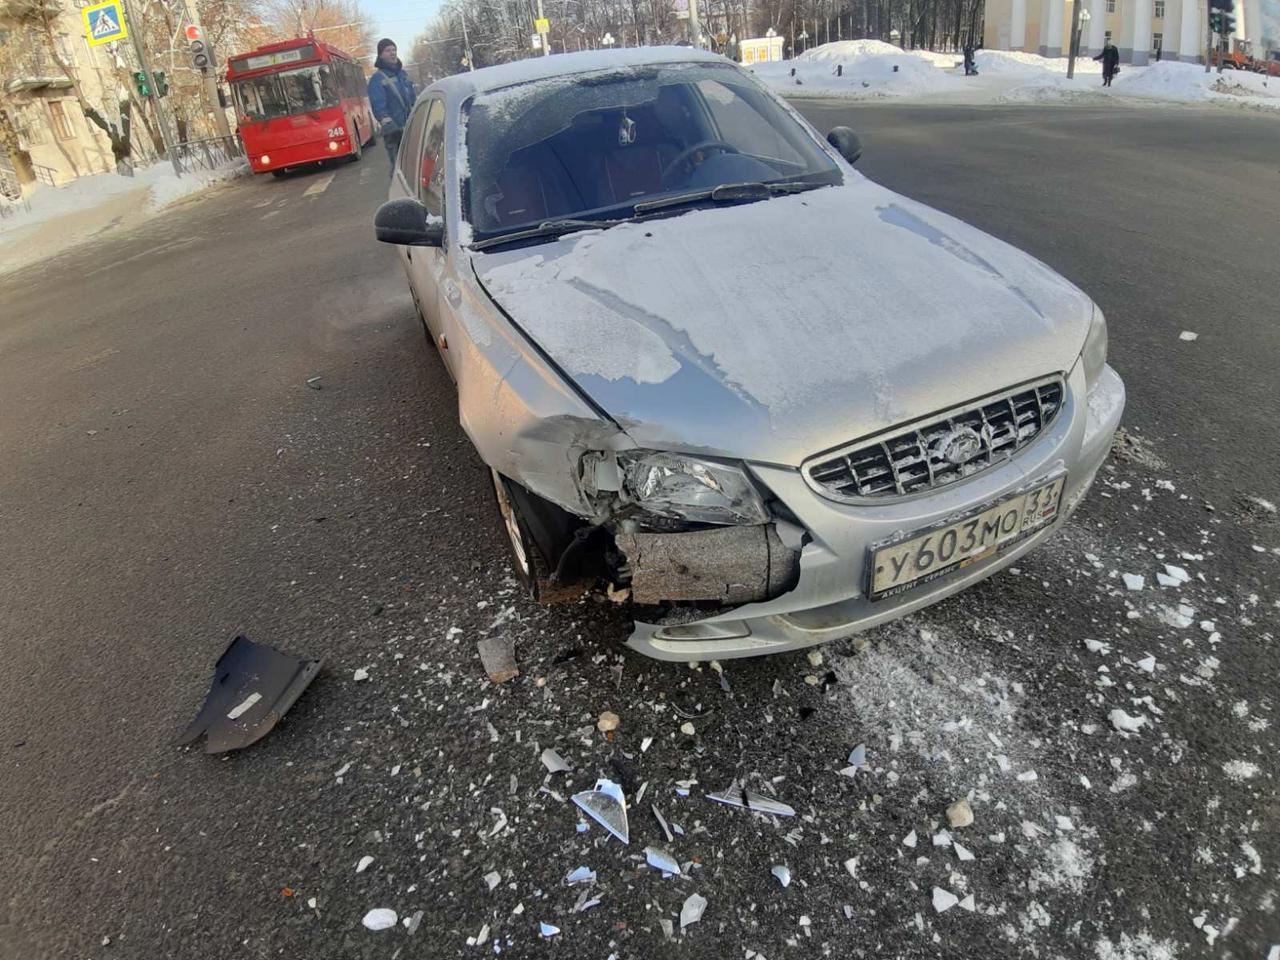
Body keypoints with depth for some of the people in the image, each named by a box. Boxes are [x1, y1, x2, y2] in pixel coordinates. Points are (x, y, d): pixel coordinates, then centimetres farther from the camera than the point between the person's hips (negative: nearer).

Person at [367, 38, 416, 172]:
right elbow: (379, 107, -14)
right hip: (395, 132, -7)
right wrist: (391, 129, -26)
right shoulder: (377, 79, -5)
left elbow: (414, 98, 22)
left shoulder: (403, 74, 17)